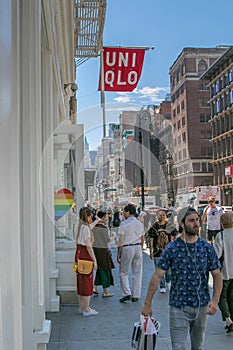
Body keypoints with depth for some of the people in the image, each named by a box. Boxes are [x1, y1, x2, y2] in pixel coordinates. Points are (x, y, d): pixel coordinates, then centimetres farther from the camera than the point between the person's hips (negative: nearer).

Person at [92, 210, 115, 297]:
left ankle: (95, 287, 18)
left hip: (95, 248, 7)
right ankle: (106, 292, 11)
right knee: (104, 270, 3)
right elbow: (107, 240, -13)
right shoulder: (104, 228, -16)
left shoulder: (94, 227, 4)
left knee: (99, 269, 19)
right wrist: (113, 237, 4)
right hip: (103, 250, -7)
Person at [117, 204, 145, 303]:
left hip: (127, 248, -5)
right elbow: (142, 239, 11)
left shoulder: (124, 224, -10)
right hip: (138, 247, 5)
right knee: (137, 273, 9)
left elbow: (121, 241, -11)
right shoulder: (140, 224, 7)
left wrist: (119, 254, -5)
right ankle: (135, 295, 14)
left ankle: (127, 293, -3)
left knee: (123, 272, 7)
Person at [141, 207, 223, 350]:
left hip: (202, 306, 3)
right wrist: (148, 303, -8)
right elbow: (157, 276, -7)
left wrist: (215, 300, -11)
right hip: (179, 307, -3)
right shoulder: (172, 248, -9)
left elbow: (217, 276, 4)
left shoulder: (207, 248, -1)